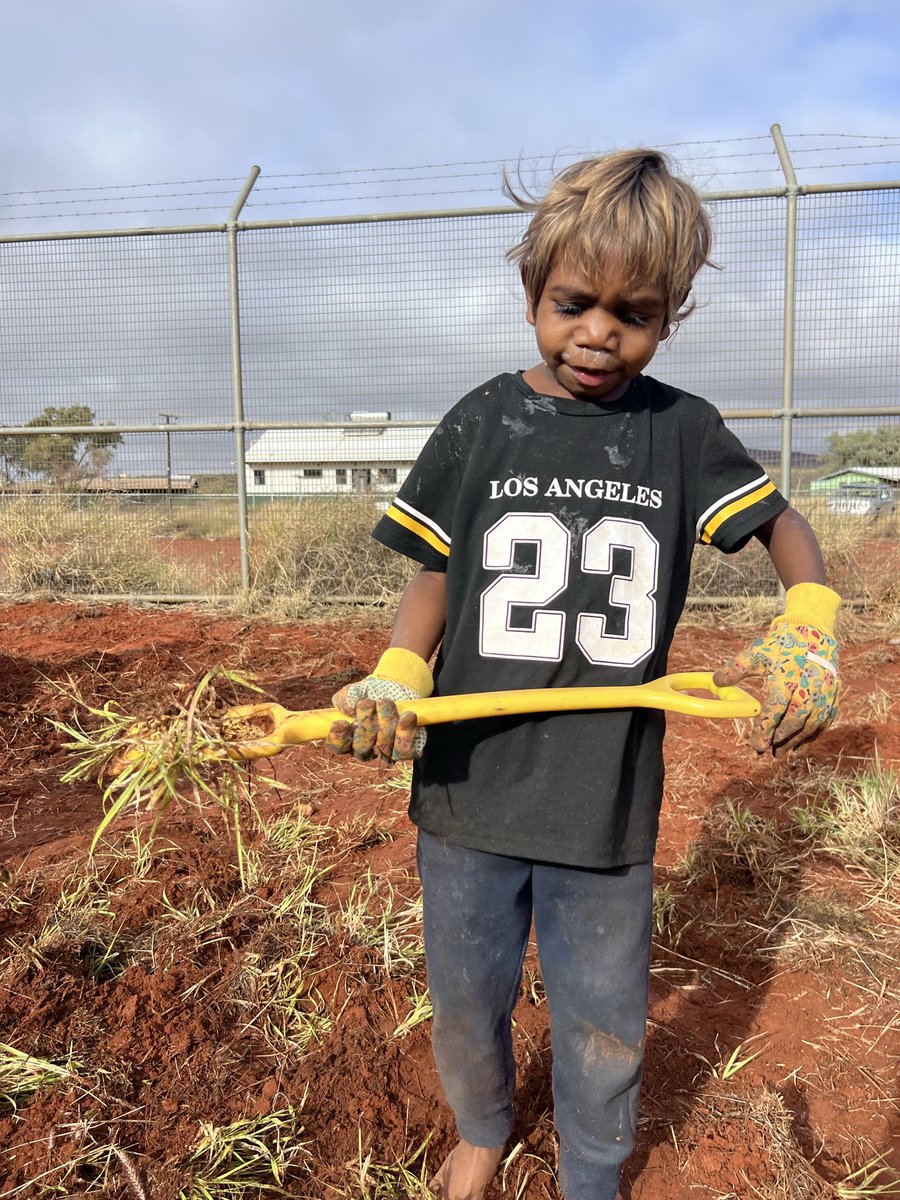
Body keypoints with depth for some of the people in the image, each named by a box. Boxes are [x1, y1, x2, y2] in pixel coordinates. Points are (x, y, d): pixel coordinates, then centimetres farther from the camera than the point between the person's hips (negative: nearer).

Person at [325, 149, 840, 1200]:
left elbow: (783, 526, 8)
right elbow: (435, 578, 1)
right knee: (465, 999, 21)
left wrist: (806, 637, -11)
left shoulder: (681, 429, -2)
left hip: (608, 801, 0)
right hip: (468, 788, 1)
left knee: (603, 1023, 17)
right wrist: (393, 678, -16)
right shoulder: (479, 425, -3)